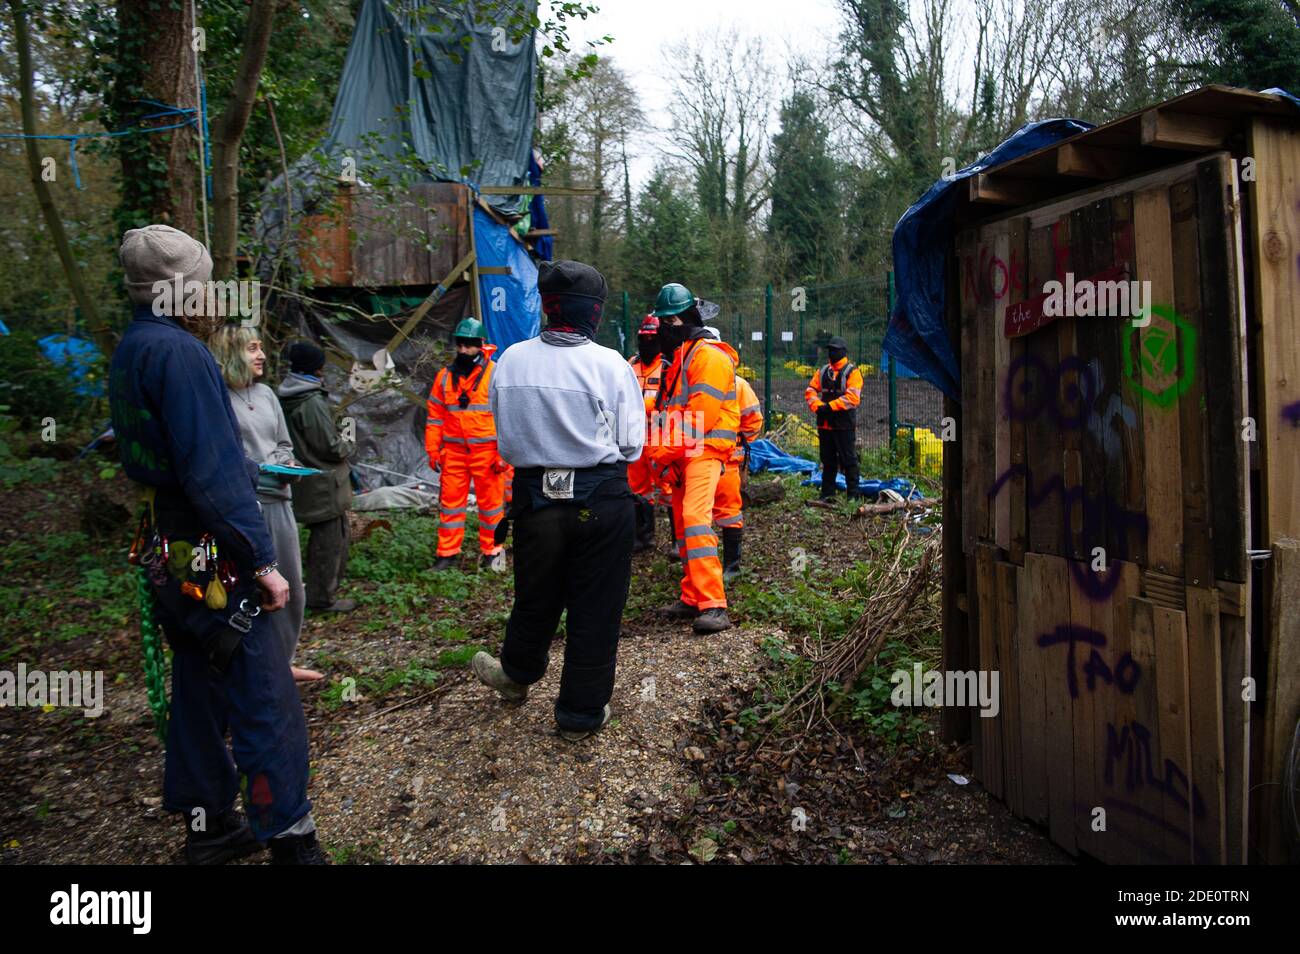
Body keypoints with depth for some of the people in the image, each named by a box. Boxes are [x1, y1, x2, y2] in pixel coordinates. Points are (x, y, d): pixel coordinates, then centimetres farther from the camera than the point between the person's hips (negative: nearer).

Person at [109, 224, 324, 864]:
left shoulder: (128, 353, 12)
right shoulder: (180, 352, -18)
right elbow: (213, 473, -23)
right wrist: (262, 561, -19)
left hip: (169, 554, 10)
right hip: (214, 563, -10)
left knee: (200, 690, 19)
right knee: (266, 704, -3)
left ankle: (208, 826, 32)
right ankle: (289, 840, 5)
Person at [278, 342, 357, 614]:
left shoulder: (287, 400, 8)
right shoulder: (313, 403, -21)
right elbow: (332, 447, -20)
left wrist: (338, 435, 8)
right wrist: (348, 441, 0)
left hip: (306, 481, 10)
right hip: (324, 485, -10)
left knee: (321, 537, 20)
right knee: (331, 540, 1)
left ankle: (318, 593, 30)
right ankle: (323, 598, 9)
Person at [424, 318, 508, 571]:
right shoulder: (444, 376, 8)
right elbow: (435, 416, 12)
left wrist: (504, 453, -10)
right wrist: (433, 450, 7)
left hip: (487, 452, -3)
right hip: (453, 452, 3)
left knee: (490, 501, 6)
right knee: (450, 501, 6)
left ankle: (491, 550, 20)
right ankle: (448, 553, 15)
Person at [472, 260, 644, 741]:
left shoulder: (511, 361, -4)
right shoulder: (610, 364, -12)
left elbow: (505, 438, 6)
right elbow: (631, 444, -7)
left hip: (535, 494, 3)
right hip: (602, 498, -2)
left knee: (536, 595, 23)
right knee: (596, 607, 11)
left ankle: (516, 674, 47)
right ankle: (582, 711, 23)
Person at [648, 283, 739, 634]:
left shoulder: (709, 356, -10)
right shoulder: (675, 358, 21)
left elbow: (699, 417, -18)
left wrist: (665, 454, -13)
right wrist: (661, 455, 8)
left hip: (705, 452, -10)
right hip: (680, 456, 10)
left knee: (695, 518, -23)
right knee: (682, 525, 11)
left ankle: (713, 606, -24)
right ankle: (692, 598, 20)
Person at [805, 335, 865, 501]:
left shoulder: (852, 372, -4)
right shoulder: (822, 371, 14)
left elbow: (852, 397, -16)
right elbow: (810, 391, 7)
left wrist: (830, 406, -21)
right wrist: (817, 405, -12)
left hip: (844, 424, -5)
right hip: (824, 423, 6)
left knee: (848, 459, -2)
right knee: (828, 460, 12)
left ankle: (853, 493, 6)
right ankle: (827, 493, 20)